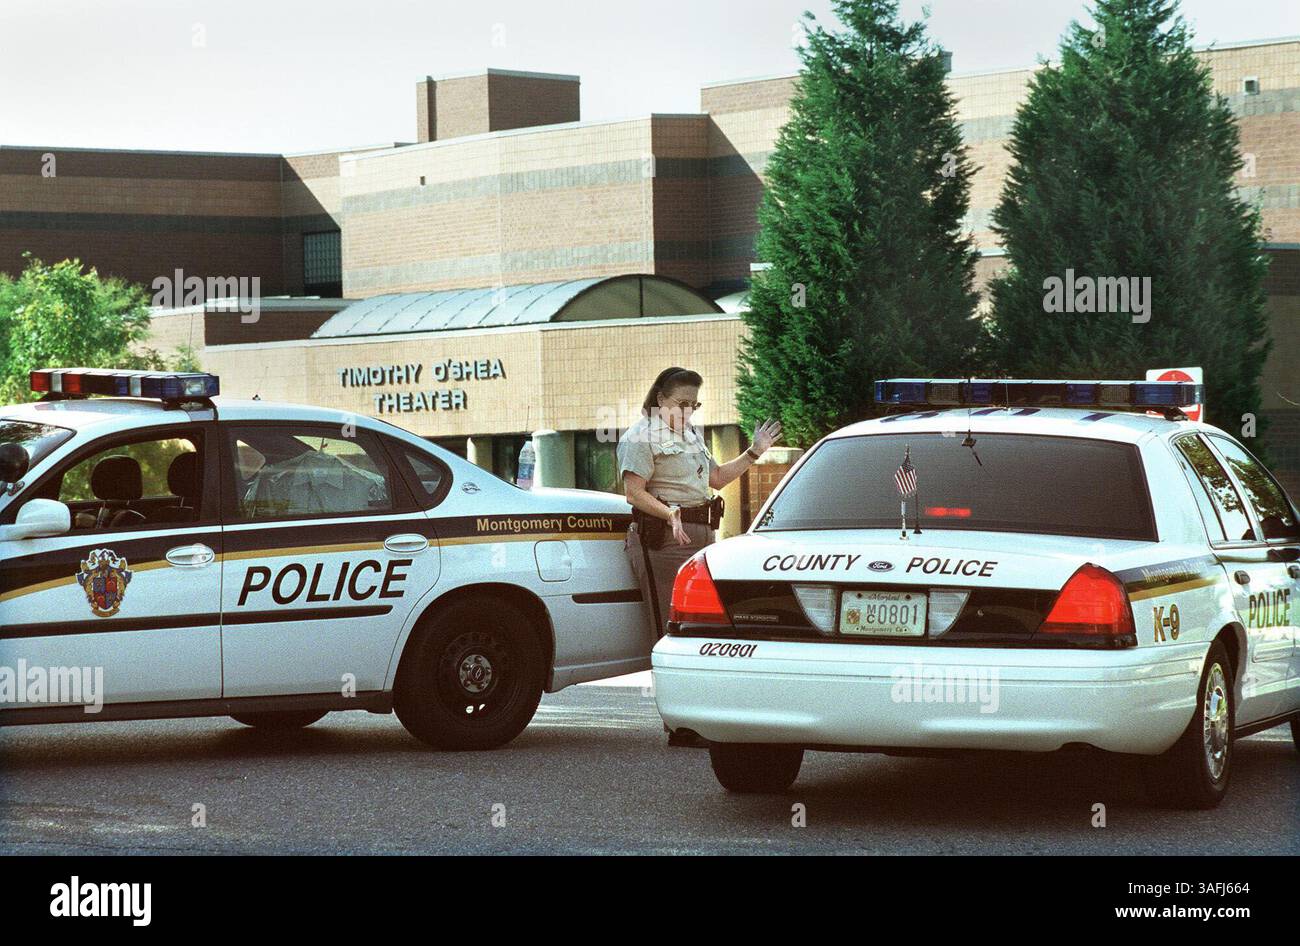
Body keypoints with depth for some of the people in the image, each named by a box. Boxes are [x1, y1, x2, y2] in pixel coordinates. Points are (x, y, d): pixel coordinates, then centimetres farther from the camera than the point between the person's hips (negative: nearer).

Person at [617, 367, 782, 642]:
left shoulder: (691, 435, 24)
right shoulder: (640, 436, -5)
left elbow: (716, 478, 30)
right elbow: (634, 494, -14)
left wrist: (753, 453, 22)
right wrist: (670, 514, -28)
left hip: (702, 536, 9)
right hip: (663, 538, -9)